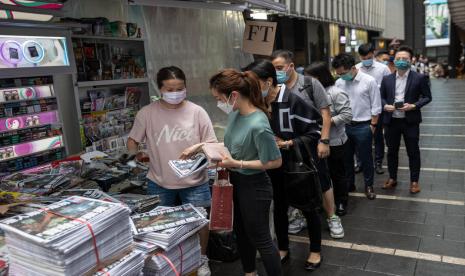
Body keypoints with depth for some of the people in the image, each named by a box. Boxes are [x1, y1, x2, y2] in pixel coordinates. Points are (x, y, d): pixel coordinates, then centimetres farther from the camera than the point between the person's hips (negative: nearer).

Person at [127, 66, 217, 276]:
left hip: (194, 182, -1)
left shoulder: (197, 112, -8)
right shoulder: (147, 113, -7)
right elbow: (132, 141, 4)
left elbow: (211, 145, -5)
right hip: (159, 183, 1)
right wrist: (135, 150, -14)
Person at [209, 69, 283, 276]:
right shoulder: (235, 113, -5)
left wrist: (236, 164, -23)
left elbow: (275, 162, -23)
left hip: (254, 187, -9)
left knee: (260, 239, 9)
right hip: (237, 182, 9)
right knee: (241, 232, 25)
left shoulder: (258, 125, -30)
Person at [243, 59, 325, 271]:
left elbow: (315, 132, -15)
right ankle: (283, 249, 40)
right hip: (274, 167, 5)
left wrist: (289, 144, -24)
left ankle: (315, 251, 36)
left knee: (308, 208, 13)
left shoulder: (292, 100, -22)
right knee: (279, 207, 19)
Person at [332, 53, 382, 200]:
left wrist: (373, 125, -7)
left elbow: (376, 106, -5)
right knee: (346, 157, 15)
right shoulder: (339, 83, 0)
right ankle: (348, 183, 32)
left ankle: (369, 185, 26)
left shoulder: (369, 81, -10)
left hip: (363, 126, -3)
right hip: (344, 125, 4)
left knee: (365, 157, 9)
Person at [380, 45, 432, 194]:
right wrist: (385, 106, -10)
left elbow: (427, 97, -1)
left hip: (410, 120, -3)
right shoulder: (387, 79, 5)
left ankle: (414, 181, 22)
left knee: (413, 152, 7)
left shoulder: (419, 78, -4)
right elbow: (381, 97, 11)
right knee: (392, 151, 13)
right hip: (391, 120, 3)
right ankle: (392, 178, 29)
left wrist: (414, 106, -17)